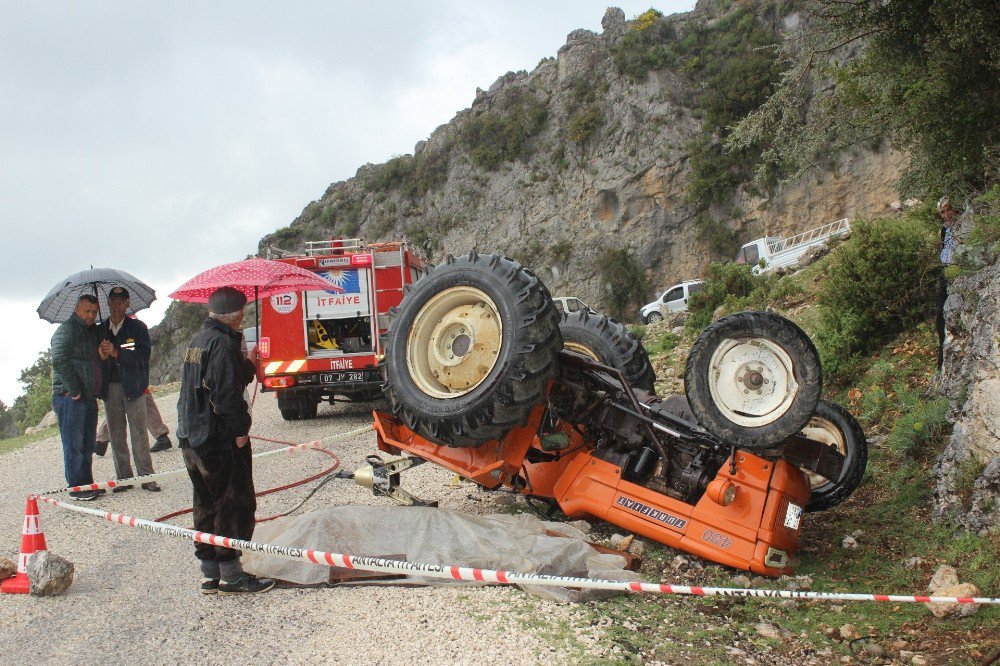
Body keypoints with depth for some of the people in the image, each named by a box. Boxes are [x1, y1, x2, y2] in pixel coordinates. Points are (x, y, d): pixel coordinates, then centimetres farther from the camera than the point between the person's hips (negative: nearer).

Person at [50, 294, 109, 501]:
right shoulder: (66, 330, -8)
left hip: (89, 397, 9)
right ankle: (76, 487, 0)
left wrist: (104, 358, 7)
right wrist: (73, 390, -19)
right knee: (74, 445, -5)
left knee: (87, 445, 13)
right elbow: (59, 361, -20)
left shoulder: (93, 331, 19)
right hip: (70, 398, -9)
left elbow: (99, 366, 30)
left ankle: (87, 483, 20)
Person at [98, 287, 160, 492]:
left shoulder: (138, 327, 2)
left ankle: (146, 476, 1)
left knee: (139, 434, -4)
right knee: (116, 436, 6)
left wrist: (117, 352, -19)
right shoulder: (100, 329, 12)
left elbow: (143, 356, -11)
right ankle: (123, 477, 13)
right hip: (110, 388, 3)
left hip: (133, 387, -3)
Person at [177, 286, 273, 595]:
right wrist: (240, 430, -15)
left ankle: (210, 575, 20)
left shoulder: (197, 341, 15)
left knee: (207, 506, 14)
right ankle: (231, 576, 3)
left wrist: (248, 363, 23)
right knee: (235, 505, -1)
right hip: (220, 440, -10)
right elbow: (227, 392, -22)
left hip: (192, 439, 10)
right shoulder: (223, 342, -15)